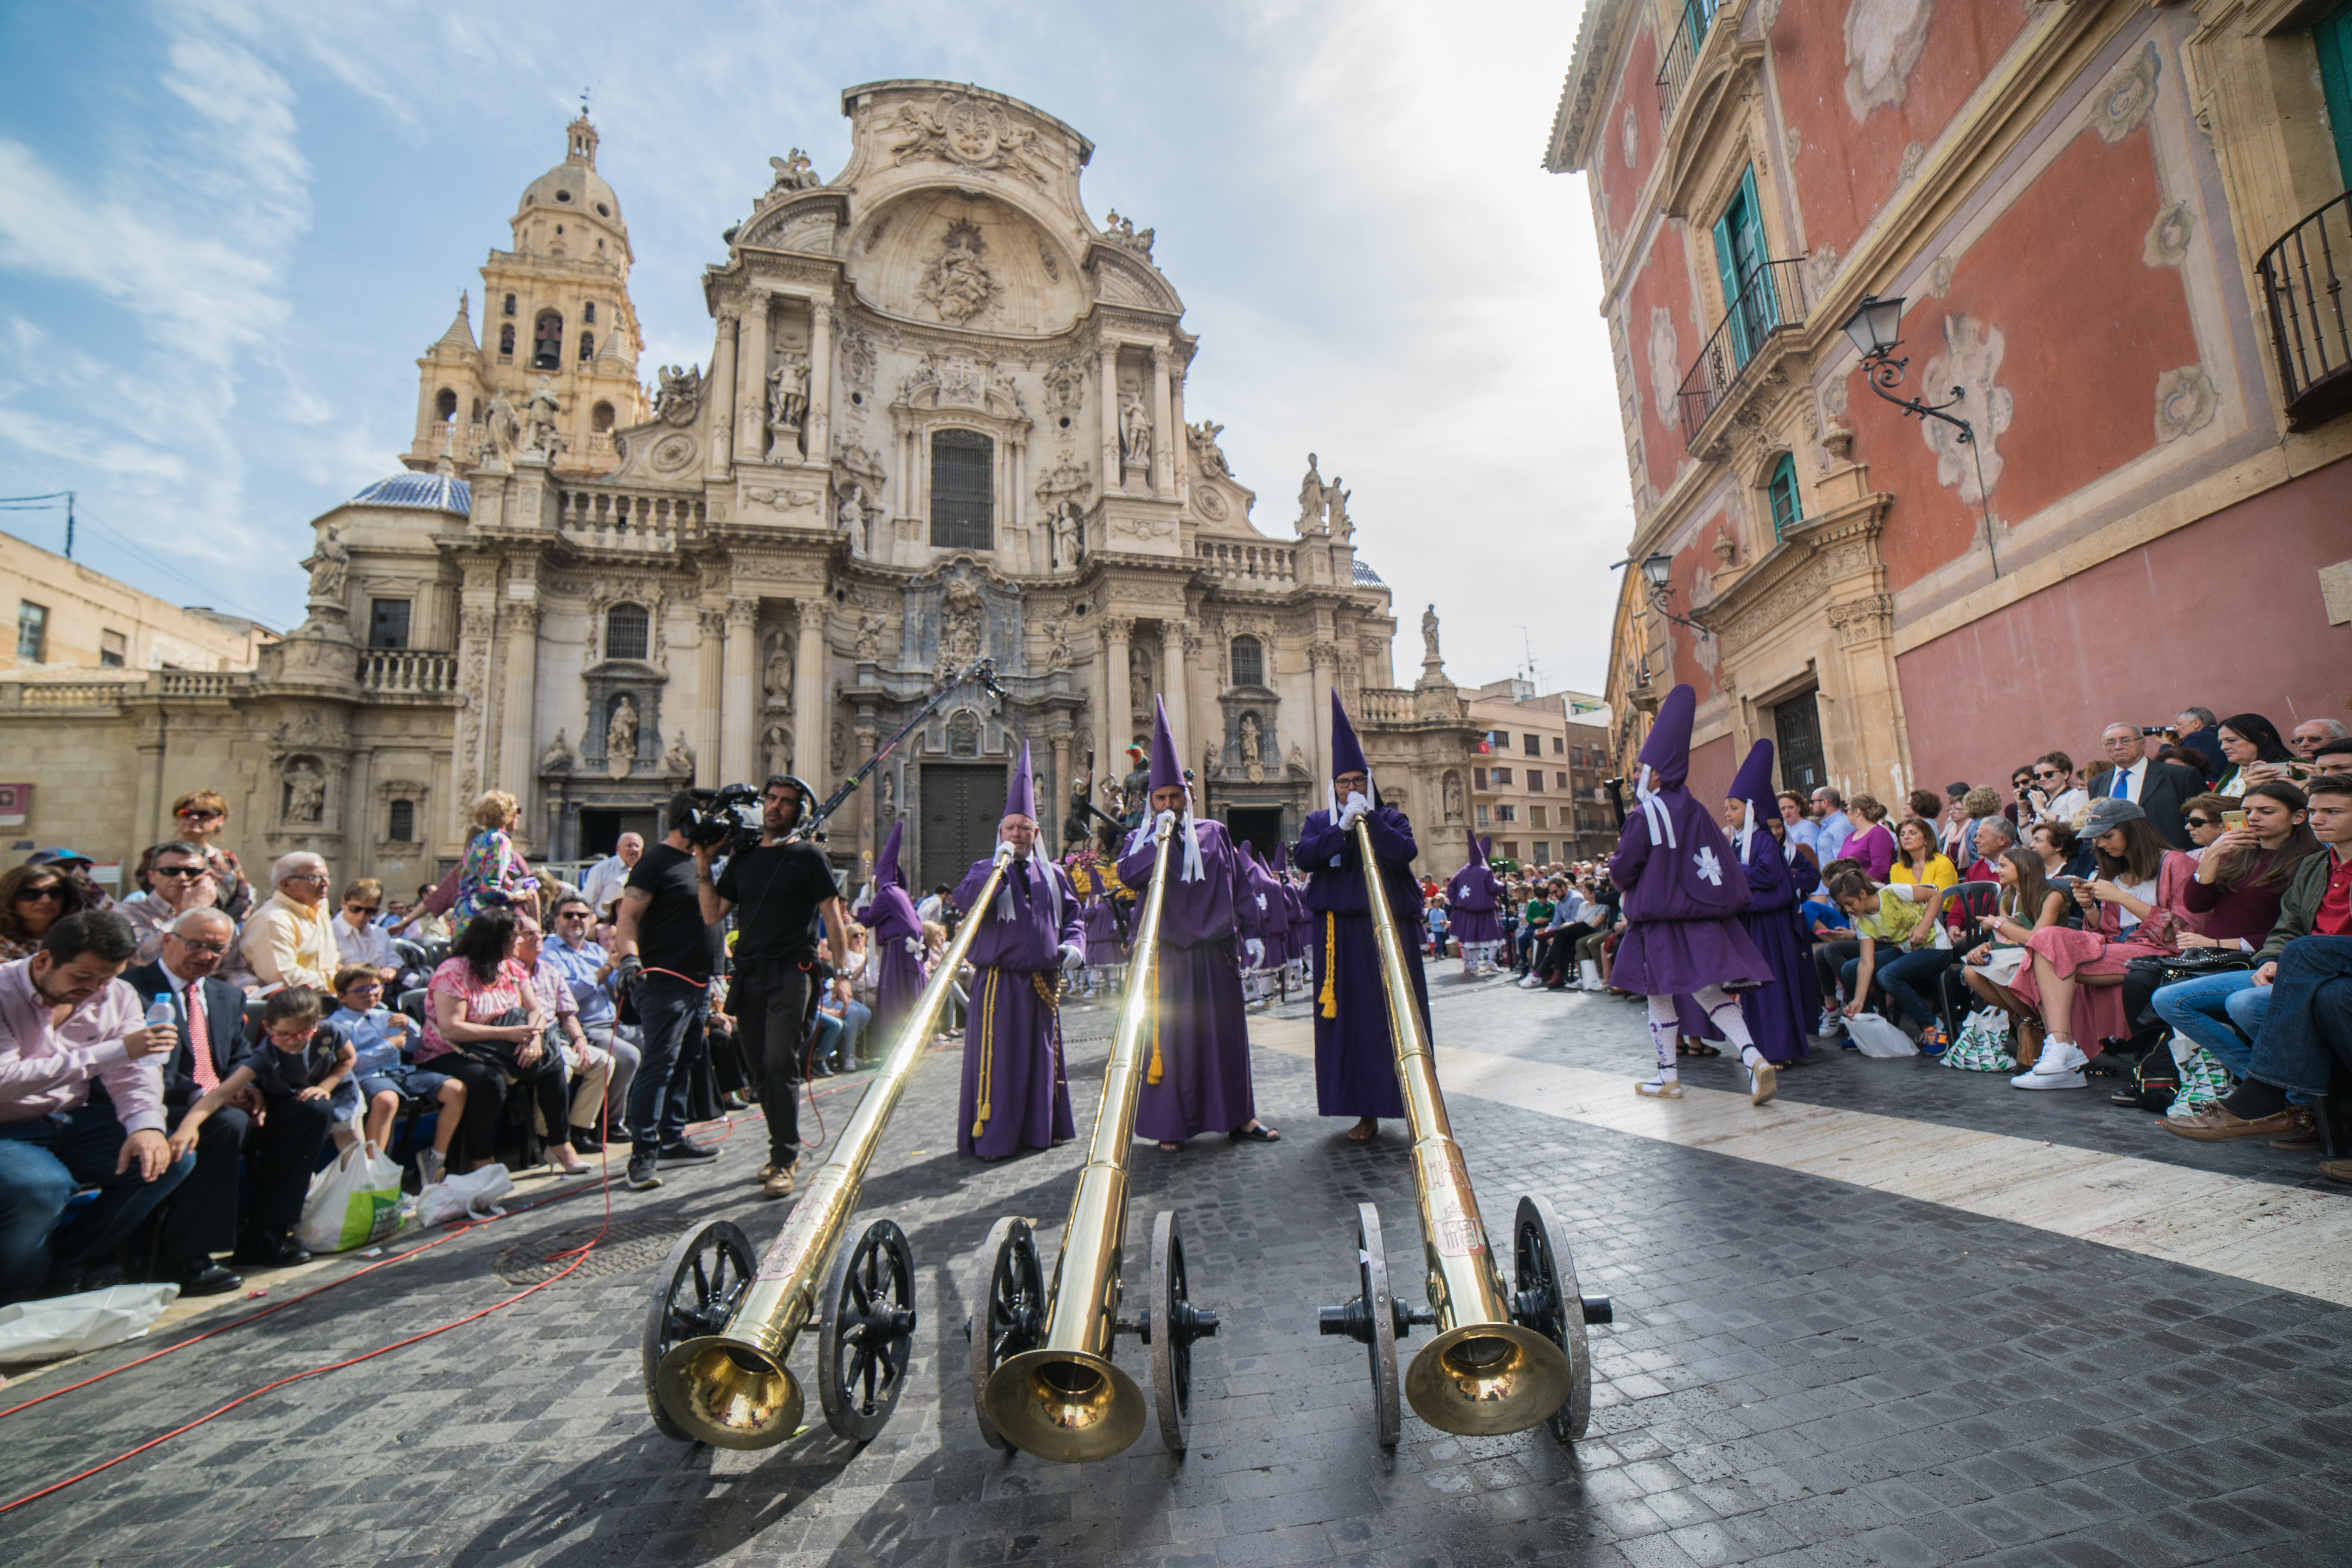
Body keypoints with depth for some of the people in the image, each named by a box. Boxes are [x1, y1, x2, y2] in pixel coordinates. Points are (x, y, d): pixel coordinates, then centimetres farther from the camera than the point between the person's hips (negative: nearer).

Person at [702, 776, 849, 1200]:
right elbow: (712, 914, 12)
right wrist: (703, 865, 6)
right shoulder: (743, 858, 15)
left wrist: (841, 972, -7)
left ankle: (783, 1161, -3)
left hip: (792, 973, -5)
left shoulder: (807, 856, 1)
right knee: (762, 1067, 10)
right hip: (749, 974, 5)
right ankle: (785, 1147, 23)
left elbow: (833, 917, -1)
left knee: (781, 1064, -10)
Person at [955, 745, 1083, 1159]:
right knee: (997, 1058, -3)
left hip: (1043, 983, 4)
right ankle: (991, 1137, 6)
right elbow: (966, 902, -15)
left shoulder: (1053, 874, 14)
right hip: (999, 982, -4)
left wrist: (1073, 945, -4)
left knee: (1043, 1057, 12)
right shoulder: (985, 870, 4)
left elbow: (1072, 915, 15)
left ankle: (1042, 1129, 25)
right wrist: (998, 867, -21)